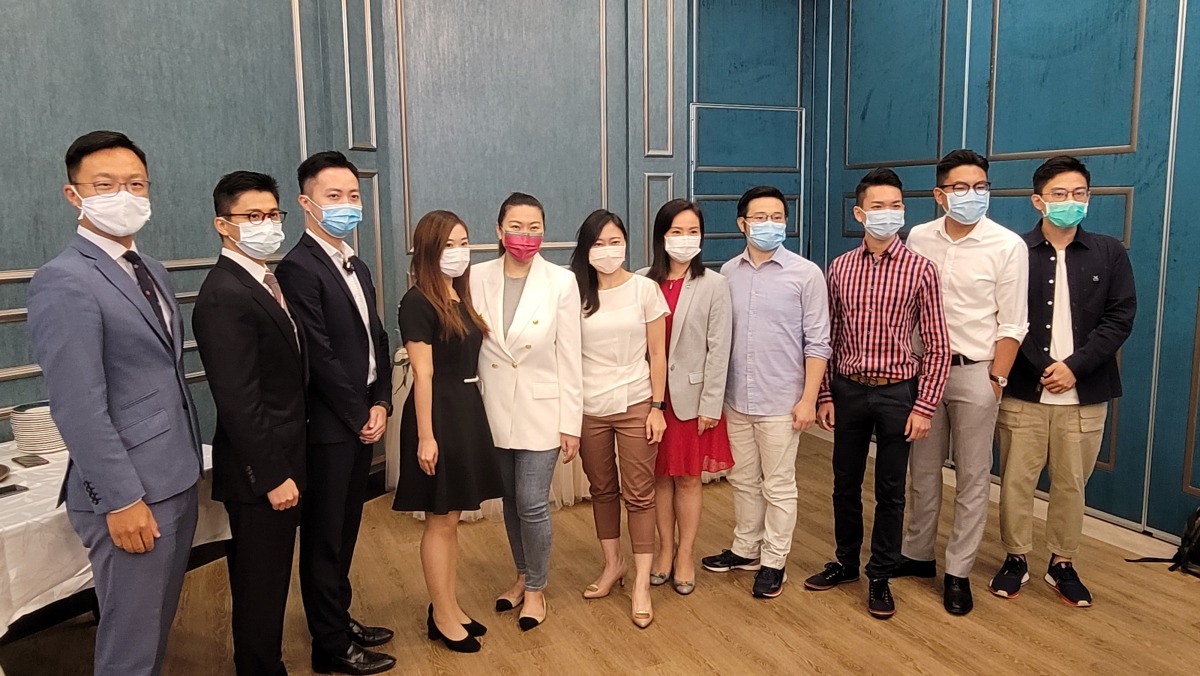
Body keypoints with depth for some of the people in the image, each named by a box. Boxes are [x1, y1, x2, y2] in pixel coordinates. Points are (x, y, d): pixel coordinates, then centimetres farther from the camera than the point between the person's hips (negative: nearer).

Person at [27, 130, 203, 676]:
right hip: (132, 492, -8)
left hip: (177, 478, 8)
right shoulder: (63, 281, -16)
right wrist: (121, 500, -19)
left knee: (158, 624, 22)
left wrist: (187, 463, 13)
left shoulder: (151, 271, 12)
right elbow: (79, 409, -20)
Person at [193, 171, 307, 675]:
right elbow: (238, 401, -24)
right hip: (260, 472, -9)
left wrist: (286, 466, 12)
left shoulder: (263, 283, 10)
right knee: (261, 585, 6)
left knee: (267, 582, 21)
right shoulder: (224, 296, -20)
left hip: (280, 462, 9)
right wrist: (273, 475, -21)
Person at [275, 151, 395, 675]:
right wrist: (360, 414, -12)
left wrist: (381, 403, 0)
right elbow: (319, 356, -19)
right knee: (324, 537, 6)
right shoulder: (298, 268, -15)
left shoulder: (357, 267, 13)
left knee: (345, 530, 19)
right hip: (328, 425, -8)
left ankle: (340, 618, 34)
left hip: (361, 420, 8)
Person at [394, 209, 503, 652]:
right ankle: (441, 617, 18)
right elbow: (423, 374, -17)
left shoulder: (462, 297, 10)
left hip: (468, 409, 8)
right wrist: (425, 436, -18)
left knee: (451, 519, 16)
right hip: (438, 413, -8)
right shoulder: (418, 302, -13)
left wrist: (471, 411, 10)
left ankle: (450, 608, 28)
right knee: (440, 521, 4)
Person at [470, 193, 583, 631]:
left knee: (532, 504, -2)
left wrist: (571, 423, -6)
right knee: (511, 501, 16)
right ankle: (522, 575, 38)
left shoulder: (561, 282, -7)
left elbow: (569, 357, -6)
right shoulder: (478, 278, -1)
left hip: (541, 410, -3)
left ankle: (536, 588, 22)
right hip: (494, 410, 3)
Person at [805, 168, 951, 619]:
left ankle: (880, 577, 25)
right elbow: (828, 336, 5)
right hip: (848, 390, 3)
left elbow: (937, 346, -6)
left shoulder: (921, 270, -7)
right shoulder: (840, 268, 1)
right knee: (845, 482, 15)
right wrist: (825, 395, 3)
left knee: (890, 490, 9)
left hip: (897, 393, -2)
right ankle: (846, 562, 34)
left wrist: (924, 407, -10)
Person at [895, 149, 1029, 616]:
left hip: (975, 371, -3)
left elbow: (1012, 325, -6)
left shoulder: (1007, 246, -8)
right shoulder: (919, 238, 1)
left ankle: (958, 572, 20)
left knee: (972, 477, 7)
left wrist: (996, 380, -9)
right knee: (923, 469, 14)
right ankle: (918, 554, 31)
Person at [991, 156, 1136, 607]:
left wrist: (1074, 366, -11)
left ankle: (1062, 564, 28)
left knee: (1071, 484, 11)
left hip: (1084, 396, 2)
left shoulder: (1109, 254, 5)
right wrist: (1040, 370, -12)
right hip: (1023, 392, -1)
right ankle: (1016, 559, 24)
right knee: (1016, 481, 6)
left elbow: (1120, 318, -1)